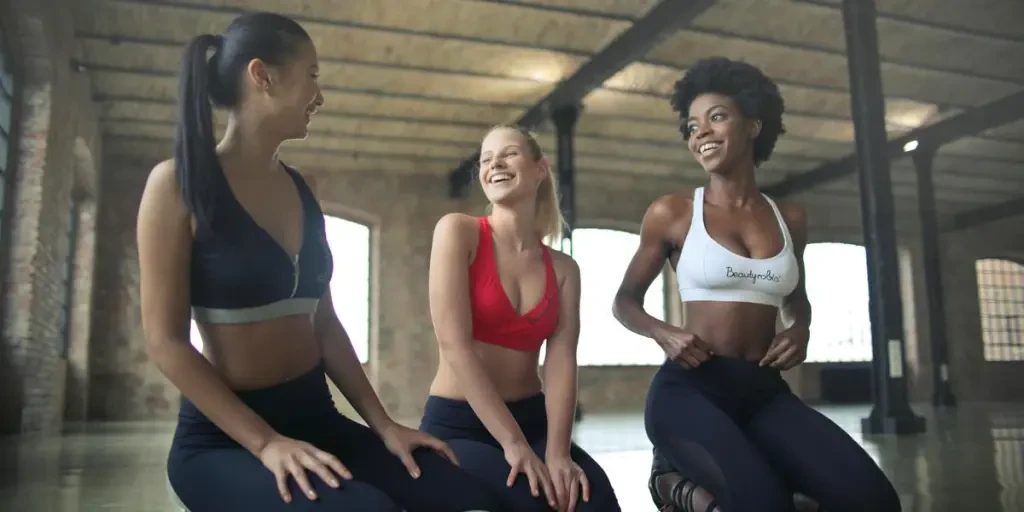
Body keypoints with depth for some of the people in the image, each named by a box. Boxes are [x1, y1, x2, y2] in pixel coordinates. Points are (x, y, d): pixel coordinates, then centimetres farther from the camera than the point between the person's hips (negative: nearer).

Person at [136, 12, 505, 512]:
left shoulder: (301, 190, 9)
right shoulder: (178, 182, -7)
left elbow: (323, 324, 10)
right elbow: (166, 341, -12)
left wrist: (383, 424, 3)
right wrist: (265, 443, -20)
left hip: (317, 419, 6)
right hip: (223, 438, -5)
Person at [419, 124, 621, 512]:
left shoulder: (563, 268, 7)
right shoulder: (457, 231, -5)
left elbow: (561, 362, -5)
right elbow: (454, 344, -15)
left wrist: (557, 453, -23)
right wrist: (513, 444, -21)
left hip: (532, 420, 3)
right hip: (457, 425, -3)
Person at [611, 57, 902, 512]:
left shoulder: (790, 219, 11)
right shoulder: (671, 213, 1)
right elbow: (625, 301, 8)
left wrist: (800, 329, 6)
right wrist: (662, 334, -13)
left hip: (766, 392, 5)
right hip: (689, 389, -4)